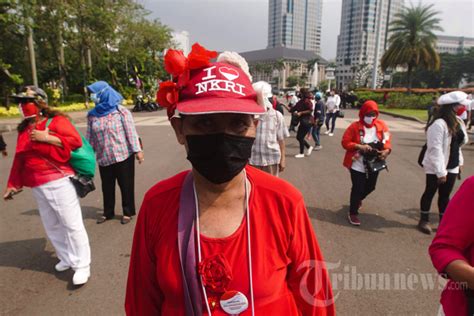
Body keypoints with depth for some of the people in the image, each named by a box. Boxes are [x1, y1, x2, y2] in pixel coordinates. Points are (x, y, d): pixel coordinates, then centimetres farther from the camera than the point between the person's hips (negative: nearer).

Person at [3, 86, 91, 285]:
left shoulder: (56, 120, -5)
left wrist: (46, 137, -19)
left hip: (59, 181, -7)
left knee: (72, 224, -3)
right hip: (37, 187, 7)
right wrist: (13, 185, 19)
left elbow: (76, 141, -16)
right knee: (52, 226, 14)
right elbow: (19, 159, 19)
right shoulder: (24, 129, 15)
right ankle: (67, 259, 31)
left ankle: (82, 265, 6)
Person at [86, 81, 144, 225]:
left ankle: (128, 212, 23)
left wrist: (137, 150, -14)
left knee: (126, 185, 7)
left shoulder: (121, 111, -8)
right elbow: (90, 137, 7)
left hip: (123, 156, -4)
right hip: (104, 158, 4)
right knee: (107, 186, 15)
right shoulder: (92, 115, 3)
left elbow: (131, 132, -10)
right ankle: (108, 212, 33)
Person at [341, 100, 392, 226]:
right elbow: (345, 142, -13)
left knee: (370, 187, 18)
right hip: (358, 165, -5)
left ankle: (357, 199, 51)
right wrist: (360, 146, -26)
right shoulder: (355, 126, -12)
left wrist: (386, 151, -18)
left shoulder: (381, 125, -1)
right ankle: (353, 212, 16)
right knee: (358, 188, -3)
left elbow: (387, 141, 3)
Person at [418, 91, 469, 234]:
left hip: (452, 166, 7)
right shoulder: (439, 124, -20)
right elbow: (435, 149, -23)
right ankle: (424, 220, 22)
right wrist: (440, 171, -23)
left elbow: (461, 141, 16)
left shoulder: (457, 121, 5)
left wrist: (459, 162, 6)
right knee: (430, 192, 7)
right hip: (436, 167, -7)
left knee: (445, 195, 15)